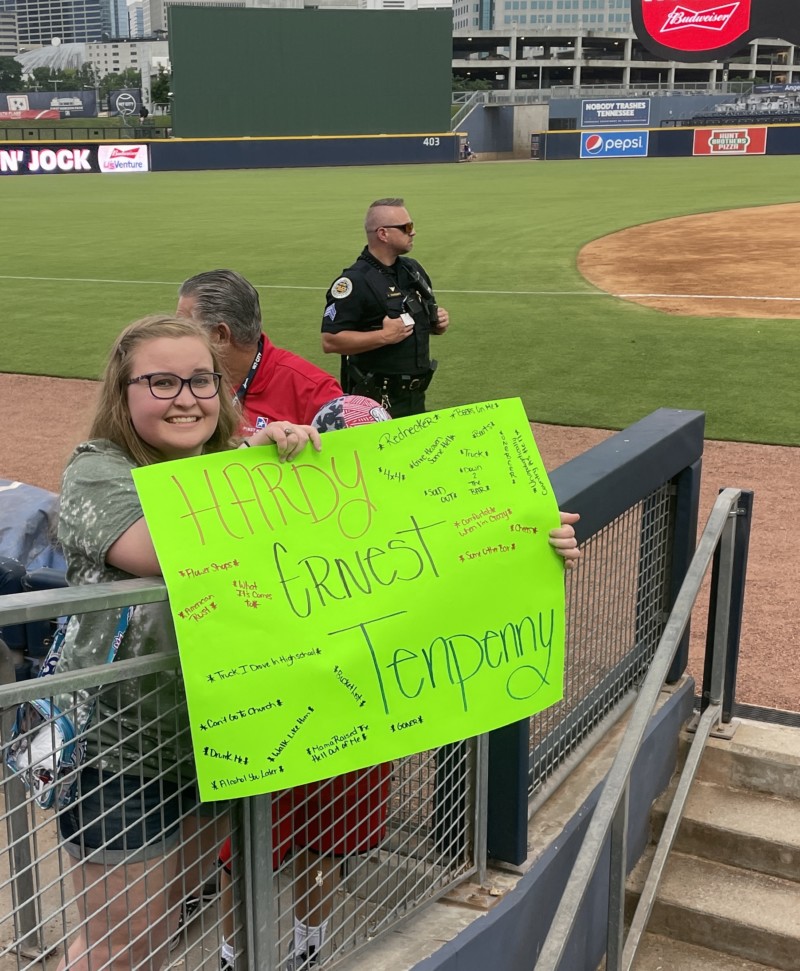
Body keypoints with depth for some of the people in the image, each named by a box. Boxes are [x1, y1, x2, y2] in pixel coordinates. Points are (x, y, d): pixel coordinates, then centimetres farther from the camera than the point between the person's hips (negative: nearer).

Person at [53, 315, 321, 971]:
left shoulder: (230, 464, 6)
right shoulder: (97, 472, -15)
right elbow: (166, 549, -33)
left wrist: (293, 452, -19)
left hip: (210, 736, 6)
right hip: (119, 749, -6)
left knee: (177, 915, 23)